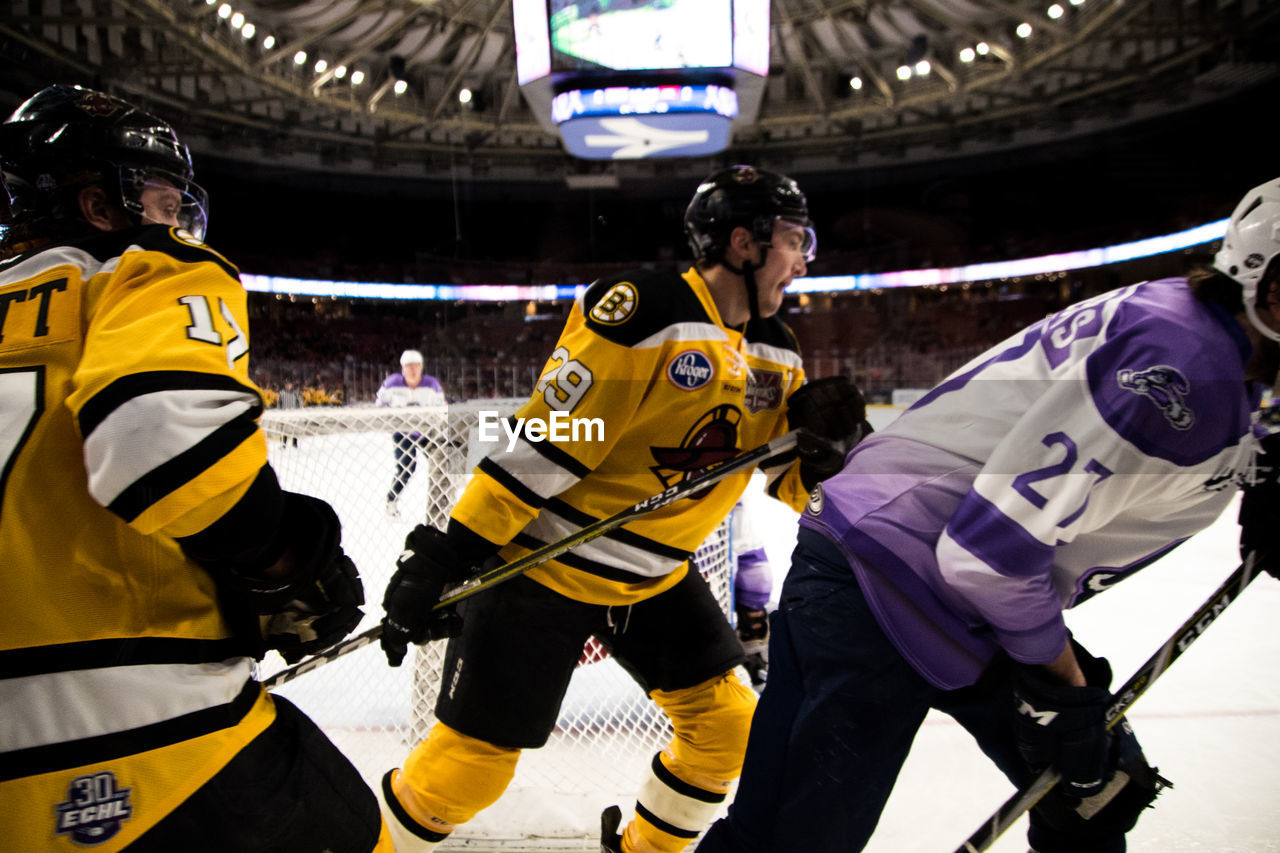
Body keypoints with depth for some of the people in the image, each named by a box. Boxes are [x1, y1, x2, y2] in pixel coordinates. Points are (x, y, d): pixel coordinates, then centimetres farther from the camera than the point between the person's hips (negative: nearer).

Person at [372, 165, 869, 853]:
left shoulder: (775, 352, 4)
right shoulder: (642, 311, -22)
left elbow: (790, 477, 9)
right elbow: (543, 444, -23)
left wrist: (819, 434, -12)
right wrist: (453, 550, -23)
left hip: (659, 577, 8)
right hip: (543, 565, -7)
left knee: (727, 724, 10)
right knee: (472, 759, -1)